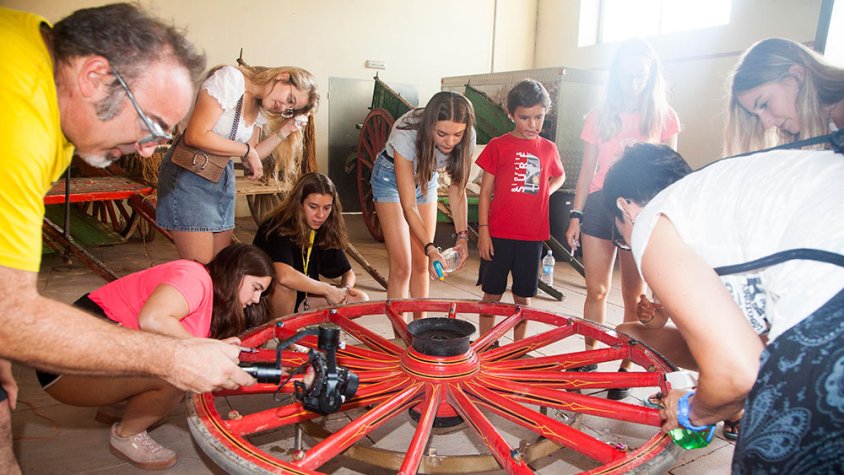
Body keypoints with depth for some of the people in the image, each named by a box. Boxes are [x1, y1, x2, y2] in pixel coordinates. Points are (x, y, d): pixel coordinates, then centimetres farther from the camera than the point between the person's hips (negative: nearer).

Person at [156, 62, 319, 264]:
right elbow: (196, 136, -22)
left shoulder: (260, 108, 8)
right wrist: (247, 150, -15)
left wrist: (285, 130, 0)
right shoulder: (231, 78, -15)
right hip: (190, 174, -7)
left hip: (224, 177, 8)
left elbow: (250, 160, 5)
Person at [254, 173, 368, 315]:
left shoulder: (325, 230, -5)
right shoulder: (279, 228, -25)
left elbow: (348, 272, 4)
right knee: (285, 284, -38)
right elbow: (284, 276, -43)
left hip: (301, 298, 6)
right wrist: (328, 289, -31)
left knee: (360, 299, -8)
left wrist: (344, 289, -19)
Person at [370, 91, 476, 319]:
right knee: (402, 266, -11)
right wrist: (430, 248, -42)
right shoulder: (406, 134, -38)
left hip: (426, 177, 4)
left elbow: (457, 188, -13)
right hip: (391, 175, -4)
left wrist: (461, 235, -22)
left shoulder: (466, 138, -26)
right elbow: (409, 206, -35)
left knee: (421, 264, 5)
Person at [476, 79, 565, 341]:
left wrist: (546, 190, 6)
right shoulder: (498, 146, -2)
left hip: (532, 235, 3)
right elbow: (485, 191, -1)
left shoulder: (548, 148, 7)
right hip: (499, 233, -2)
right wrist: (483, 231, -7)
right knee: (492, 293, 6)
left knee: (523, 296, 12)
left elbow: (559, 176, 27)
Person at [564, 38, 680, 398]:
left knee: (634, 295, 4)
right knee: (596, 290, 3)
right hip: (600, 206, 1)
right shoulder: (600, 116, 8)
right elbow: (587, 170, 8)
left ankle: (626, 367, 17)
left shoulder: (662, 116, 5)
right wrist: (575, 215, 2)